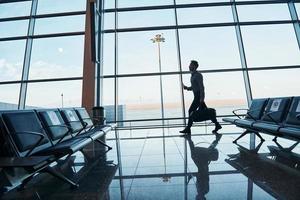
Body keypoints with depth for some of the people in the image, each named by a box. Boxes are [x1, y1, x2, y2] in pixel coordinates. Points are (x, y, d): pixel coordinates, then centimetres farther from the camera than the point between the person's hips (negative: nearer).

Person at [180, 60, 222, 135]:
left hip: (199, 96, -10)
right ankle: (217, 125, 20)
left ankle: (188, 129, 1)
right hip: (197, 96, 10)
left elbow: (201, 87, -18)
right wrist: (187, 88, 5)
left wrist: (201, 98, -22)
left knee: (191, 111, -8)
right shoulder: (193, 75, 17)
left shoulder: (198, 75, -11)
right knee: (205, 111, 11)